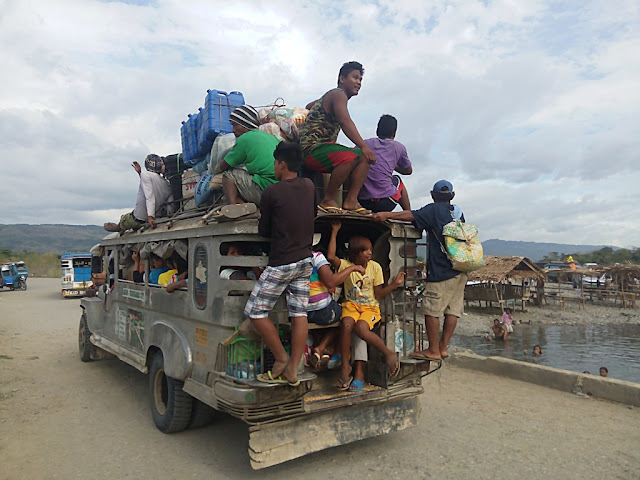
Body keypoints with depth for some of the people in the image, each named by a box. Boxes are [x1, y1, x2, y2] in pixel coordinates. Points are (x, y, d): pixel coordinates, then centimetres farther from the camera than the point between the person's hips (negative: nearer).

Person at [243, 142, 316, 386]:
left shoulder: (271, 192, -13)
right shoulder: (309, 186, 4)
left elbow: (263, 230, -2)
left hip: (281, 263, -7)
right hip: (305, 260, 7)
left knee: (255, 311, 5)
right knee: (299, 313, 6)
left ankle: (280, 358, 11)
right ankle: (292, 371, 11)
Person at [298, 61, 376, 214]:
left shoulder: (329, 96, 25)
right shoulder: (338, 94, -6)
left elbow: (308, 106, 42)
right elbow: (345, 122, -23)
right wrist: (363, 146, -28)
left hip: (324, 147, 10)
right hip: (312, 149, -10)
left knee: (365, 157, 2)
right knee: (350, 157, -35)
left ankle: (351, 200, -9)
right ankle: (328, 200, -21)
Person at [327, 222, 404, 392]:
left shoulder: (375, 267, 2)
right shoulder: (346, 265, 0)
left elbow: (378, 294, 3)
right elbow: (331, 257, -21)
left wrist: (394, 284, -12)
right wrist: (335, 232, -14)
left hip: (370, 307, -1)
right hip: (351, 305, 1)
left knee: (361, 328, -33)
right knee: (346, 324, -33)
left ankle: (389, 354, -11)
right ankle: (345, 366, -19)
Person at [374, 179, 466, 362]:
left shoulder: (434, 210, -5)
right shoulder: (458, 212, 16)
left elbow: (413, 215, -19)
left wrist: (387, 215, -25)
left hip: (441, 271, -8)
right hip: (460, 270, 8)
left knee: (431, 310, -4)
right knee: (452, 310, 7)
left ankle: (433, 350, -1)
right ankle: (443, 348, 14)